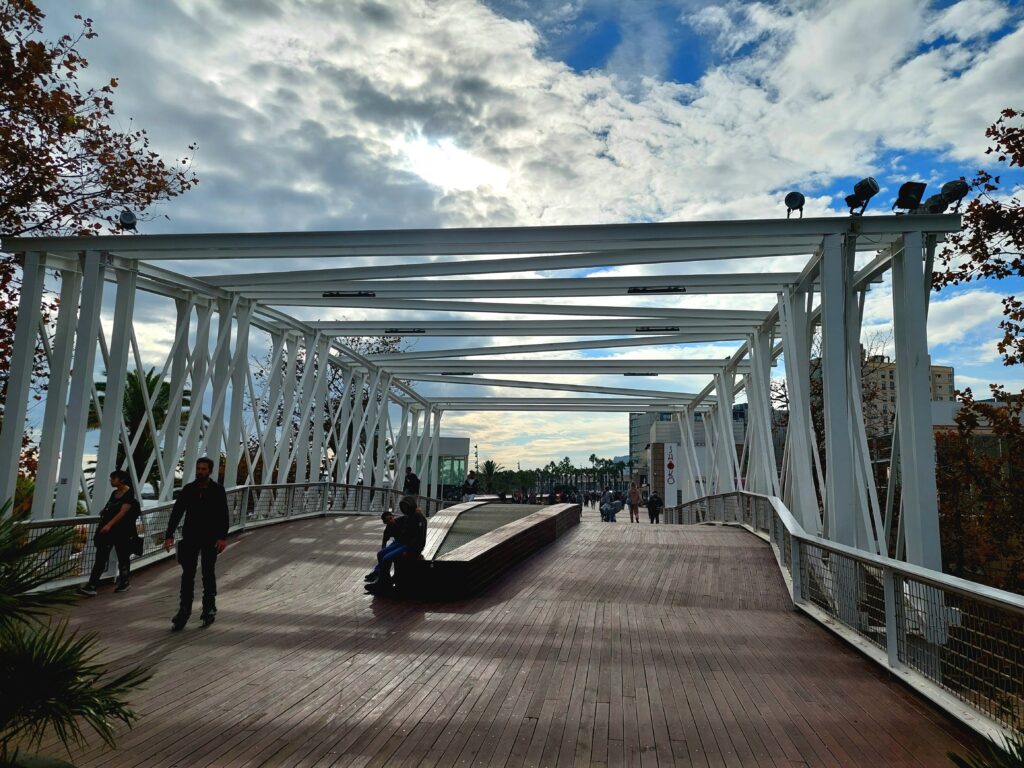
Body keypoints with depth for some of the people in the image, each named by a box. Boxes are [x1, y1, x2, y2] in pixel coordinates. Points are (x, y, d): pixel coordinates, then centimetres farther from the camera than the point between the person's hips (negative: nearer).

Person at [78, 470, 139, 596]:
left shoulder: (129, 494, -11)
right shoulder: (114, 493, 12)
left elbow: (122, 512, -21)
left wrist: (109, 525, -30)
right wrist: (103, 512, 6)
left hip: (122, 531, -7)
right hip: (107, 529, 7)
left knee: (122, 557, 7)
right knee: (100, 557, -2)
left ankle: (124, 583, 23)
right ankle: (91, 586, -5)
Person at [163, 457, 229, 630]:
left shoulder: (217, 490, -5)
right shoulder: (188, 489, 2)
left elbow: (223, 515, -10)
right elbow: (176, 512, -1)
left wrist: (223, 537, -20)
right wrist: (169, 535, -10)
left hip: (210, 539, -2)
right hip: (190, 538, 2)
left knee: (208, 574, 9)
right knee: (187, 574, 1)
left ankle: (209, 609, 20)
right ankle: (184, 609, 7)